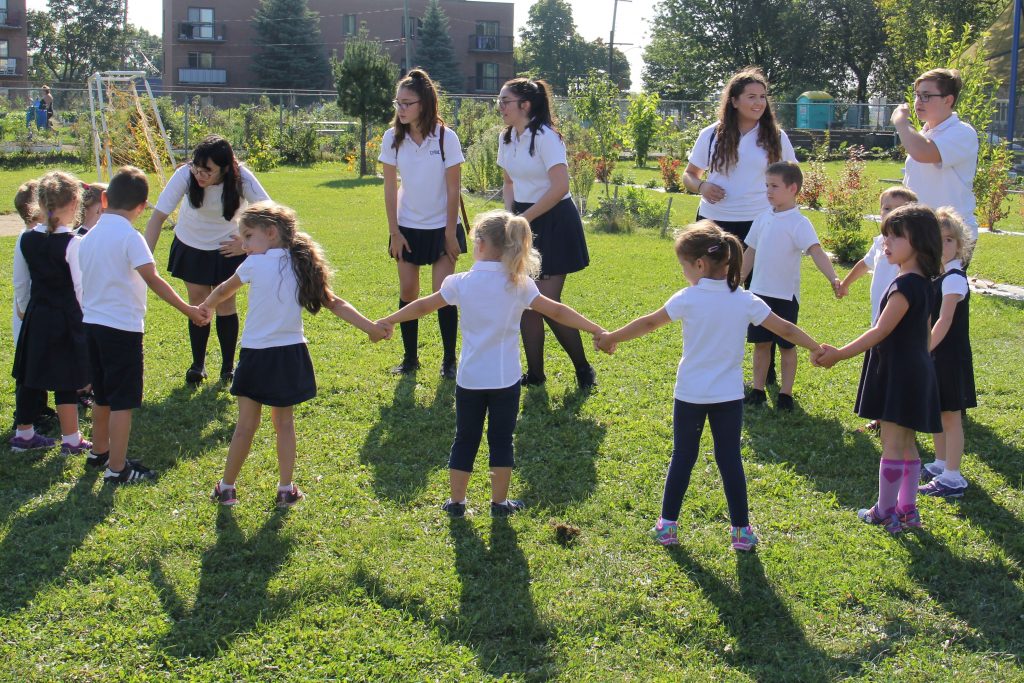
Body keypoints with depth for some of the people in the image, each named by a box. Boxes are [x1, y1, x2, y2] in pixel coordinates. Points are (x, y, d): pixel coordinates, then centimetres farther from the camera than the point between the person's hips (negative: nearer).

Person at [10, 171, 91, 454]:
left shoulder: (26, 240, 0)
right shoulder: (73, 243, -18)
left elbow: (20, 283, 8)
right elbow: (82, 287, -18)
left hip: (36, 317, 6)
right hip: (67, 318, -6)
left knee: (30, 377, 16)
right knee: (65, 380, 2)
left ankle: (24, 434, 29)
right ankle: (71, 440, 10)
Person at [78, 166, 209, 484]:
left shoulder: (90, 236, 8)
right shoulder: (130, 237, -15)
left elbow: (88, 278, 13)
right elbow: (153, 280, -23)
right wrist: (189, 310, -23)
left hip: (92, 323, 8)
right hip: (122, 327, -7)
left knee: (103, 396, 22)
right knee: (122, 402, -1)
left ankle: (99, 452, 36)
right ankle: (117, 469, 2)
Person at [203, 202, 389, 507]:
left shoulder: (254, 265, -9)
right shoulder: (302, 266, 3)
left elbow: (223, 291, 8)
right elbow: (334, 304, 1)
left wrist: (206, 307, 28)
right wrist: (369, 327, 7)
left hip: (257, 355, -4)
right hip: (291, 355, 4)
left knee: (246, 425, 5)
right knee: (284, 423, 16)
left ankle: (226, 488, 17)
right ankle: (286, 489, 19)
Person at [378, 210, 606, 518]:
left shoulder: (461, 283, -6)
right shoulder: (518, 284, -7)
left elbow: (422, 306, 4)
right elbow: (556, 312, -9)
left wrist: (386, 321, 18)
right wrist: (597, 331, -5)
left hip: (470, 378, 0)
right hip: (506, 379, 0)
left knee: (465, 439, 12)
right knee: (501, 439, 11)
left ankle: (456, 501, 18)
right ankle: (499, 501, 17)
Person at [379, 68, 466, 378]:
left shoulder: (446, 138, -14)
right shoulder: (392, 138, -7)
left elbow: (453, 189, -10)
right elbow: (390, 188, -2)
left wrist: (451, 233, -10)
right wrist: (394, 232, -3)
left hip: (442, 227, -3)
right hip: (408, 227, 3)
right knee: (407, 293, 4)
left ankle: (449, 360, 9)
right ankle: (410, 358, 17)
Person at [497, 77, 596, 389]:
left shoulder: (545, 137, -16)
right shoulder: (507, 138, 8)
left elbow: (560, 187, -23)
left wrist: (524, 218, -17)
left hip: (554, 222, -8)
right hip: (524, 223, 8)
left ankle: (584, 369, 10)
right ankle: (534, 374, 14)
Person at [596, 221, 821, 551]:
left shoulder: (687, 299, -10)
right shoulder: (746, 301, -5)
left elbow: (649, 323, -2)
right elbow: (786, 330, -2)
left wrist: (611, 338, 11)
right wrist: (819, 350, 12)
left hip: (690, 394, -1)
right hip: (729, 396, 1)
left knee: (682, 457, 10)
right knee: (730, 459, 8)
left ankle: (668, 525, 16)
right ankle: (741, 530, 11)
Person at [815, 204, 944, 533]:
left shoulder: (906, 285, -20)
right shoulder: (922, 282, 10)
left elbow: (881, 331, -21)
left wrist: (839, 354, -18)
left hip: (899, 375, -10)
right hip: (913, 372, 10)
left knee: (892, 444, -1)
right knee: (905, 444, 15)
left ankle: (885, 512, 6)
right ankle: (908, 509, 21)